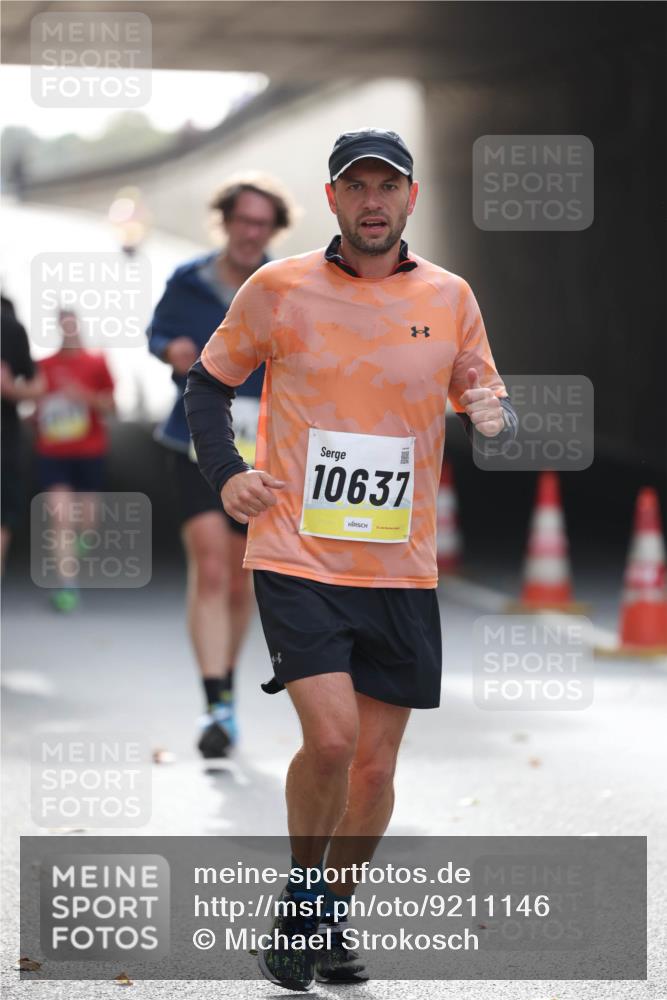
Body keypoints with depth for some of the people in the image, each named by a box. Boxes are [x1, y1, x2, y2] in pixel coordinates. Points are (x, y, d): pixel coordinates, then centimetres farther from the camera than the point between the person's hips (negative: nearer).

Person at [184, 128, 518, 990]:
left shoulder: (450, 298, 6)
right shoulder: (277, 289, -1)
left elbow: (486, 400, 16)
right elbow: (208, 382, 11)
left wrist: (495, 417, -9)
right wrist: (224, 473, -5)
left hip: (402, 569, 3)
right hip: (297, 556, -3)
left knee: (375, 767, 5)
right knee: (330, 739, -19)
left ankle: (332, 917, 27)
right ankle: (298, 903, 6)